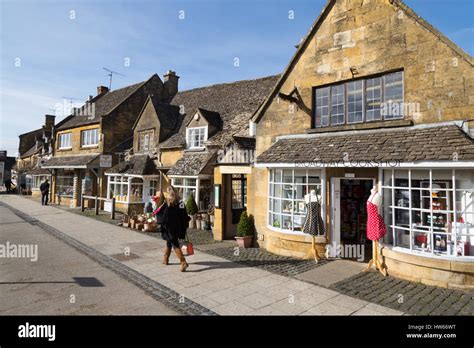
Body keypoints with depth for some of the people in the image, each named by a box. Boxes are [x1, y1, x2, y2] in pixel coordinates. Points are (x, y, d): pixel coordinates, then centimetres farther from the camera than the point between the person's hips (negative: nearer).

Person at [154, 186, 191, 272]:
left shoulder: (168, 202, -14)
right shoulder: (180, 201, 2)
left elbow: (163, 214, -12)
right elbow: (184, 214, 4)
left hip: (170, 227, -6)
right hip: (177, 226, 6)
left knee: (175, 245, -4)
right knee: (169, 242, 23)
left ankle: (183, 262, -14)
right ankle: (165, 259, 36)